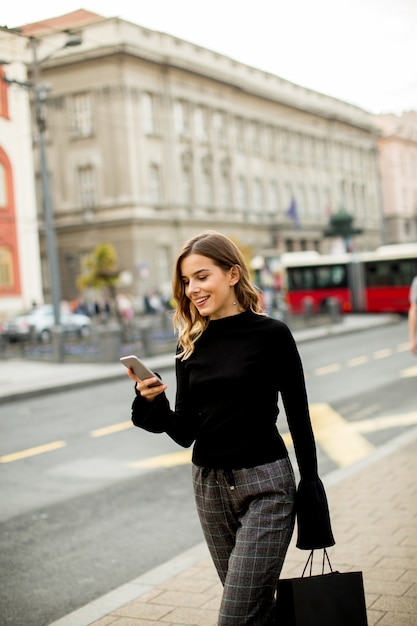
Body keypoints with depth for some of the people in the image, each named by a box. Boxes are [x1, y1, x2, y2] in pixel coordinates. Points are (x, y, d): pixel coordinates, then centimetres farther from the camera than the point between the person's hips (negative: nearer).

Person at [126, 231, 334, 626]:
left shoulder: (271, 334, -9)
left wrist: (311, 487, -2)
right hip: (209, 486, 5)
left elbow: (298, 417, -3)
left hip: (265, 485, -5)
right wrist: (153, 403, -15)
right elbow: (185, 433, 4)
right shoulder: (191, 345, 4)